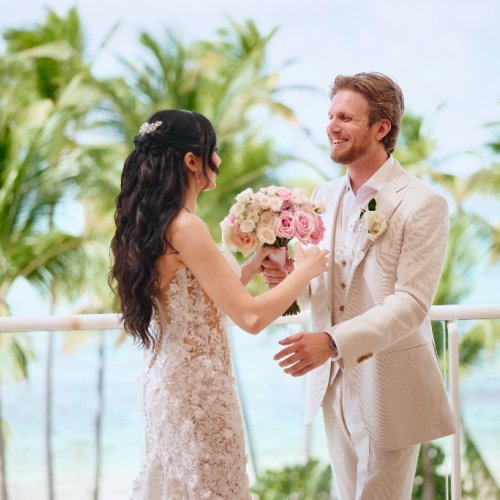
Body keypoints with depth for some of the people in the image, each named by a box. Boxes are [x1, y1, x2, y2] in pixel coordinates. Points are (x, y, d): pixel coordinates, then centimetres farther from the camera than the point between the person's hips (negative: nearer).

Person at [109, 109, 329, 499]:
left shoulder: (148, 223, 6)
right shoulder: (186, 227, -21)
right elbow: (251, 317, -22)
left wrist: (252, 266, 15)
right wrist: (305, 270, -9)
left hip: (168, 377, 9)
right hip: (197, 385, -9)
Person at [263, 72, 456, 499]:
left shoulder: (422, 204, -13)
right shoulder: (325, 196, 8)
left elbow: (412, 303, -20)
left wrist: (333, 342, -31)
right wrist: (290, 278, -9)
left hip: (389, 386, -6)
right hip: (332, 383, 6)